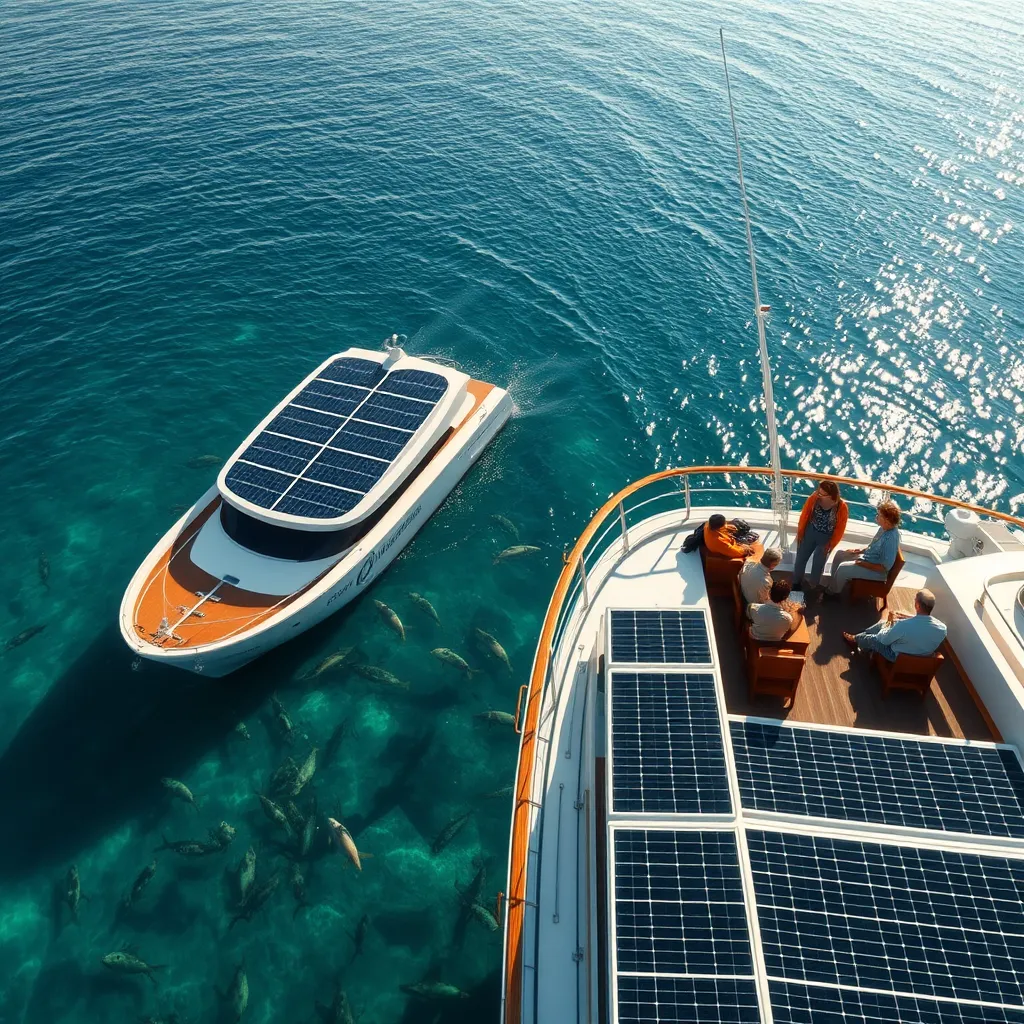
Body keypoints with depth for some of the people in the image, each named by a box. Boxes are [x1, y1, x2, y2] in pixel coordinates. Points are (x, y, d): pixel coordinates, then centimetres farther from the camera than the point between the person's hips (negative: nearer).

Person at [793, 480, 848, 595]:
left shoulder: (842, 507, -22)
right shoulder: (814, 498, -18)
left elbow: (840, 528, -11)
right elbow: (804, 515, -4)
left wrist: (831, 545, -8)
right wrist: (800, 532, 1)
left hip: (826, 538, -2)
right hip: (810, 533, 2)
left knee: (818, 564, 9)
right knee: (800, 559, 12)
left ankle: (814, 588, 33)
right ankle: (796, 583, 36)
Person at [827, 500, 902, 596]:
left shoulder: (890, 539, -33)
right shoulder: (885, 528, -5)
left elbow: (884, 567, -28)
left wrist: (861, 564, -22)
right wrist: (861, 550, 2)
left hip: (875, 570, -9)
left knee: (842, 568, -20)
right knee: (840, 554, 10)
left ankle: (834, 591, 7)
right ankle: (832, 583, 24)